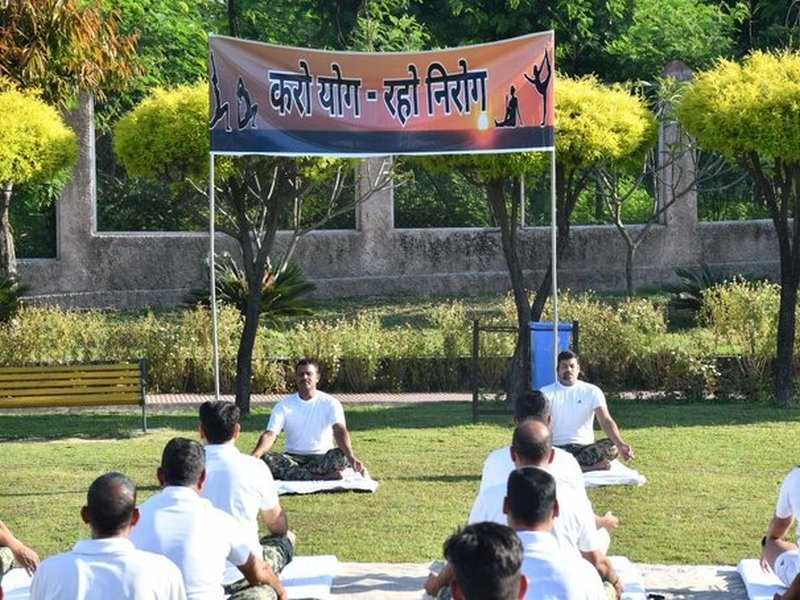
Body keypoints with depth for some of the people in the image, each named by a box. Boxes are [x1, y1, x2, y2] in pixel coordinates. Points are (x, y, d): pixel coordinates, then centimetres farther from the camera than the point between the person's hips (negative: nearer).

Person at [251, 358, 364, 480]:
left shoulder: (330, 403, -4)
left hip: (322, 457, -1)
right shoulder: (284, 405, 0)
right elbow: (270, 435, -12)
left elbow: (340, 431, -19)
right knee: (265, 458, -30)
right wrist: (254, 457, -33)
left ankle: (289, 473, -28)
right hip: (292, 457, 2)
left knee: (342, 455, -34)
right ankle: (323, 477, -35)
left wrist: (351, 457, -40)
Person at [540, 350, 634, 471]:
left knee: (612, 446, -29)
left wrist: (620, 444, -28)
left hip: (585, 447, 1)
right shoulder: (547, 393, 4)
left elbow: (606, 421, -8)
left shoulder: (592, 391, 6)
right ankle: (591, 466, -33)